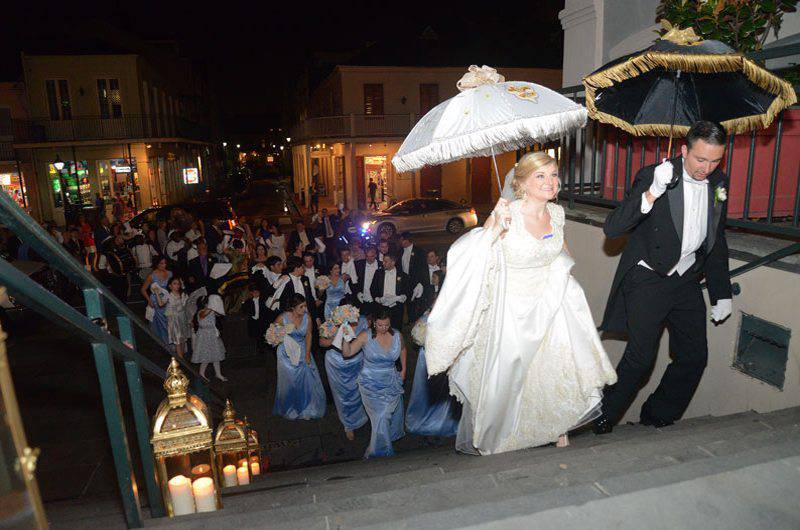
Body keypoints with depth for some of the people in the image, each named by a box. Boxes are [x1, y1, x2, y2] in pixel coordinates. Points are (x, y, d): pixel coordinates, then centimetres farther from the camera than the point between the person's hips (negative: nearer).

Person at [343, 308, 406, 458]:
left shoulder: (397, 336, -8)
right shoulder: (365, 336, -17)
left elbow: (402, 349, 15)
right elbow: (347, 353, -18)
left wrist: (403, 369, 14)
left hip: (391, 382, 4)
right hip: (371, 383, -3)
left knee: (394, 409, 20)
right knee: (380, 415, -3)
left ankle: (394, 434, 53)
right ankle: (380, 450, 19)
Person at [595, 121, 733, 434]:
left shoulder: (719, 182, 5)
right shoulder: (652, 176, -15)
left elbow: (716, 241, 17)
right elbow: (612, 228, -25)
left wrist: (722, 293, 17)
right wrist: (652, 193, -38)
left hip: (687, 280, 6)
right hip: (648, 280, -6)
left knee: (694, 356, 8)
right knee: (641, 357, -8)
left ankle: (657, 418, 27)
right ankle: (604, 420, 12)